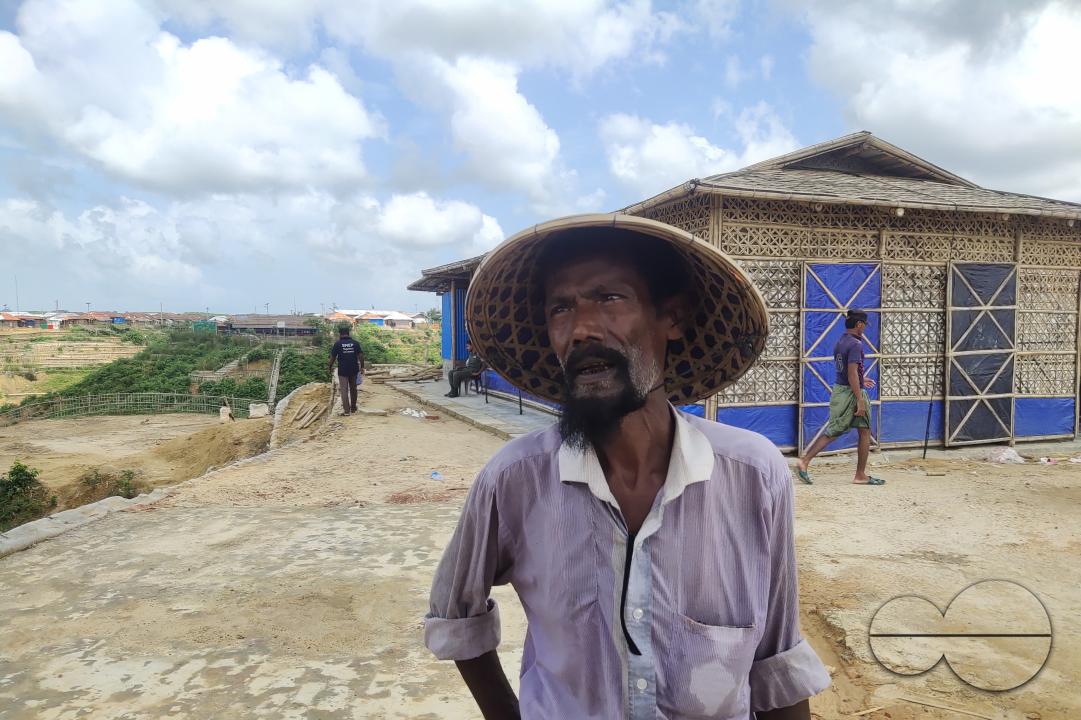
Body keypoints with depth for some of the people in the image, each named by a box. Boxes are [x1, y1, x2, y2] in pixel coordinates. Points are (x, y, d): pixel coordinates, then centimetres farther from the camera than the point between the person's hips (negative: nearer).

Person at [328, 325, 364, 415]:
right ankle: (353, 408, 26)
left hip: (342, 370, -3)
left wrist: (329, 367, 10)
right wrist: (362, 367, 6)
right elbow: (361, 356, -3)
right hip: (354, 370, 3)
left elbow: (333, 357, -3)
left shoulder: (338, 344, -7)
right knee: (353, 389, 16)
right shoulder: (355, 343, 0)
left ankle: (346, 410, -2)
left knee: (344, 390, 1)